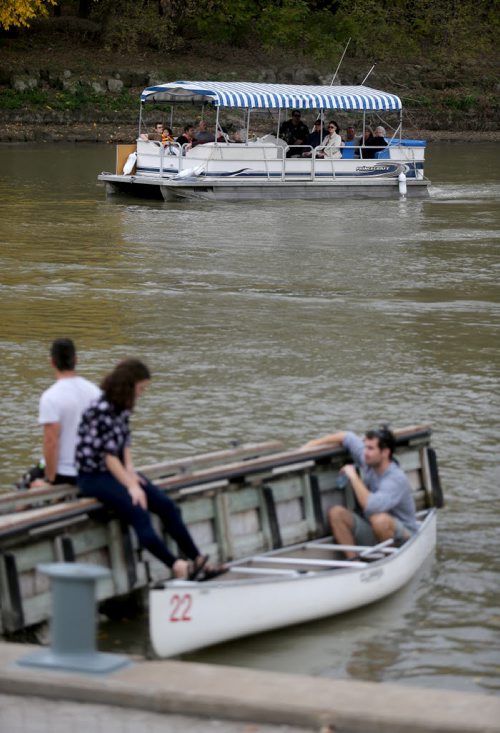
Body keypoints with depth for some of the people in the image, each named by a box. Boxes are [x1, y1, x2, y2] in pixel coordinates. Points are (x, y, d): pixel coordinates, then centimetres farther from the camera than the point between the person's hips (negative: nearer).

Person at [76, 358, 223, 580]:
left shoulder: (121, 408, 8)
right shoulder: (101, 410, -20)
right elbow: (108, 454, -22)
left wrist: (129, 469, -4)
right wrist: (131, 486, -21)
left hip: (117, 470, 9)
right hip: (94, 476, -9)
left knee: (165, 504, -5)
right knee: (138, 512, -28)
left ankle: (197, 560, -4)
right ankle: (177, 567, -35)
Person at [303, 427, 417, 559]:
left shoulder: (397, 479, -26)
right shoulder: (368, 461, -4)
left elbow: (371, 506, -40)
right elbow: (346, 437, 14)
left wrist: (353, 476, -29)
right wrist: (313, 444, 9)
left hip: (403, 537, -7)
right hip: (373, 533, 7)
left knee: (380, 519, -40)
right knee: (336, 513, -12)